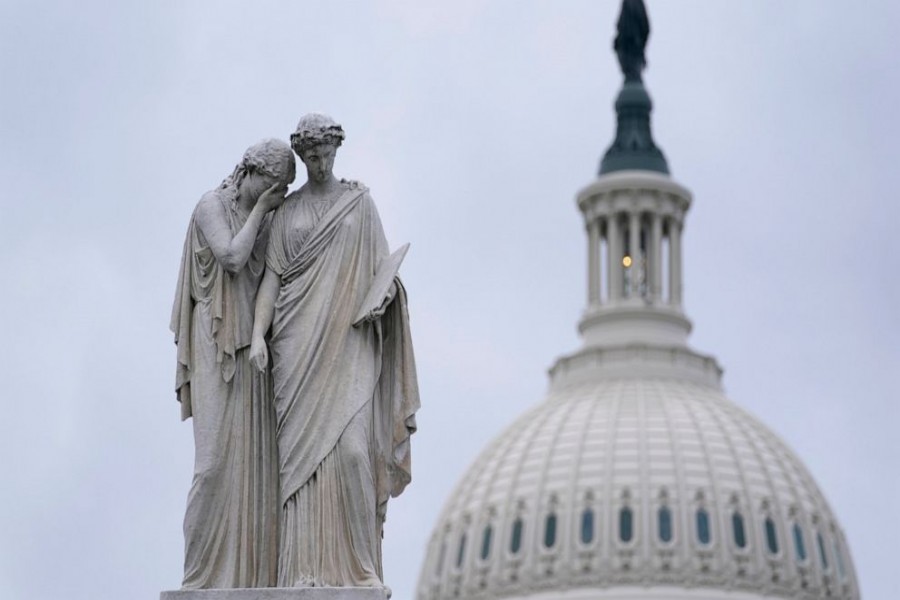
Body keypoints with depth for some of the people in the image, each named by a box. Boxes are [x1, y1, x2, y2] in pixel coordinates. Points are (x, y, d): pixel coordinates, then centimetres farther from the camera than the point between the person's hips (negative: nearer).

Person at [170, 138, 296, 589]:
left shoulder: (265, 216, 16)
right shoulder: (211, 206, -3)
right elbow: (232, 257, -17)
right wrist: (261, 209, -9)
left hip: (253, 348, 7)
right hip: (218, 344, -7)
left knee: (256, 457, -1)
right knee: (219, 456, -12)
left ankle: (250, 573, -2)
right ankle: (204, 577, -10)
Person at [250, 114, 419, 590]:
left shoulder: (360, 202, 12)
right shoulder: (286, 212, 14)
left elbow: (382, 266, 11)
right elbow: (272, 275, 7)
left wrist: (382, 296, -12)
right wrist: (258, 334, -7)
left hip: (349, 341, -1)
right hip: (299, 340, 1)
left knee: (350, 447, -15)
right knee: (302, 450, -7)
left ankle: (357, 563, -8)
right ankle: (306, 568, -9)